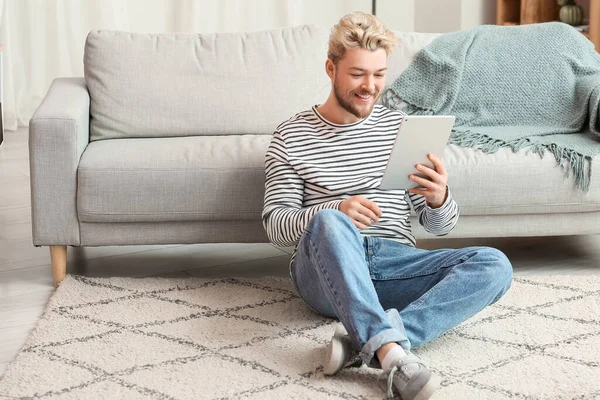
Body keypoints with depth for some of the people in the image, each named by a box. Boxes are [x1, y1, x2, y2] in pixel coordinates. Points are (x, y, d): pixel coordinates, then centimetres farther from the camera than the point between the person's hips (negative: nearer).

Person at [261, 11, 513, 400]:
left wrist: (439, 199, -13)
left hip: (395, 264, 3)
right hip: (324, 269, -3)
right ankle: (392, 353, -49)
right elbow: (275, 223, -1)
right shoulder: (291, 136, 7)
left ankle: (365, 340, -36)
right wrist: (335, 211, -21)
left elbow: (440, 226, 13)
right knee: (330, 222, -37)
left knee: (494, 265, -23)